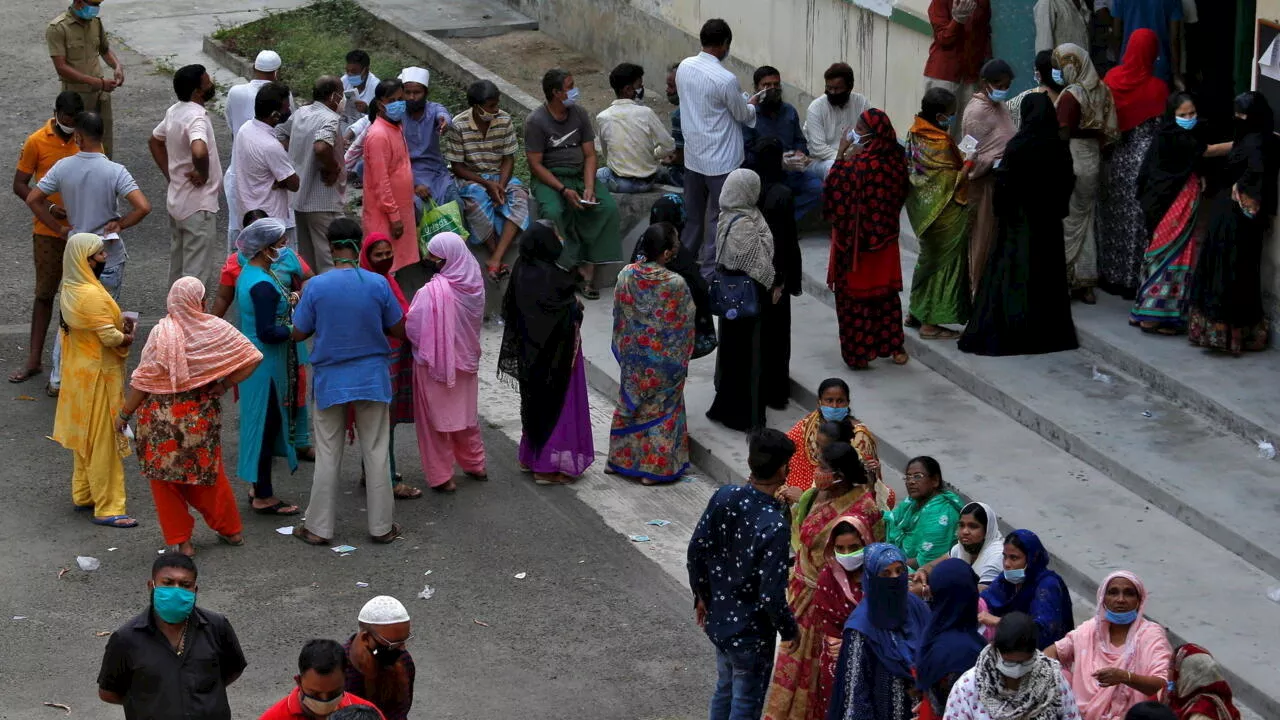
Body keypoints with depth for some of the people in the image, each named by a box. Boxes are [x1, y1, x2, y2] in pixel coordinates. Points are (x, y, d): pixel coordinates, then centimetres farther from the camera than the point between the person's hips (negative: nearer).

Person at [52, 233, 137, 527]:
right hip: (98, 375, -10)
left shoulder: (70, 290, 5)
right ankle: (107, 508, 1)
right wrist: (128, 336, -4)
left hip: (78, 372, 10)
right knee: (103, 440, -3)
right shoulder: (92, 295, -26)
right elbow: (112, 338, -25)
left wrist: (118, 326, 3)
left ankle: (83, 494, 31)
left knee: (85, 436, 20)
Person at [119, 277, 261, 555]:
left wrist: (124, 414, -3)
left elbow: (143, 382, -14)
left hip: (163, 417, -4)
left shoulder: (162, 332, -15)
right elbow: (252, 358, -6)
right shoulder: (217, 329, -6)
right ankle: (230, 530, 32)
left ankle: (180, 540, 13)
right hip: (203, 415, 4)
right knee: (208, 470, 21)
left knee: (165, 478, 10)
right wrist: (224, 385, 1)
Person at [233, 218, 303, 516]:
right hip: (267, 365, -10)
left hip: (254, 358, 10)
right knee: (267, 423, -1)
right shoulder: (263, 285, -24)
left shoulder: (249, 273, 8)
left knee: (264, 422, 17)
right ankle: (263, 497, 8)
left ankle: (258, 488, 27)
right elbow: (267, 332, -26)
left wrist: (286, 301, 5)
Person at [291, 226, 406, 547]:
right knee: (377, 453, 10)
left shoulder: (316, 286, -12)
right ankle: (382, 526, 15)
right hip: (372, 379, 0)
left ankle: (318, 528, 13)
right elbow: (399, 331, 1)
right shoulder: (378, 284, -9)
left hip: (330, 380, 0)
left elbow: (298, 333, -4)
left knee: (328, 455, 9)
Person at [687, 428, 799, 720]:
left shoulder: (723, 497, -11)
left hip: (718, 618, 6)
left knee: (724, 690, 27)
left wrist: (702, 596, 15)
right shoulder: (774, 526, -30)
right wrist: (789, 631, -8)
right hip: (751, 632, -6)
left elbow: (696, 551, -1)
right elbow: (771, 595, -27)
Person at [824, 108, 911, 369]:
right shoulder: (896, 159, -6)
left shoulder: (859, 164, -26)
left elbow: (834, 193, -18)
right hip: (886, 238, 6)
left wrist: (841, 158, -14)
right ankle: (895, 347, 24)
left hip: (855, 241, -6)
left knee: (854, 295, 7)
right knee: (886, 291, 18)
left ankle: (857, 353, 13)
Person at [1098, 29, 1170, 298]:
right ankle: (1133, 280, 12)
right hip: (1143, 162, -4)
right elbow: (1163, 130, -11)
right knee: (1138, 222, 6)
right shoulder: (1157, 87, -16)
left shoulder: (1112, 78, -5)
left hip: (1115, 160, 4)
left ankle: (1110, 275, 27)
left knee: (1113, 218, 17)